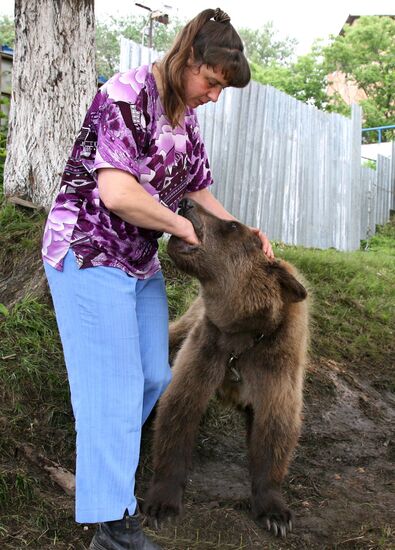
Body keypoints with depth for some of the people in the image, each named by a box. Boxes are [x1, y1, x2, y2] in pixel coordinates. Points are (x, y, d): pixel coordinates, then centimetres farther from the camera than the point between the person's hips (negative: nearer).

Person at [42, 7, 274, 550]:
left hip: (142, 262, 9)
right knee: (113, 387, -6)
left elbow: (199, 189, 16)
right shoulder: (126, 95, -19)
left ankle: (106, 459, 36)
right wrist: (183, 227, -16)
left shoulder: (186, 118, 8)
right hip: (89, 255, -9)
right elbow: (117, 193, -29)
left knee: (154, 377, 13)